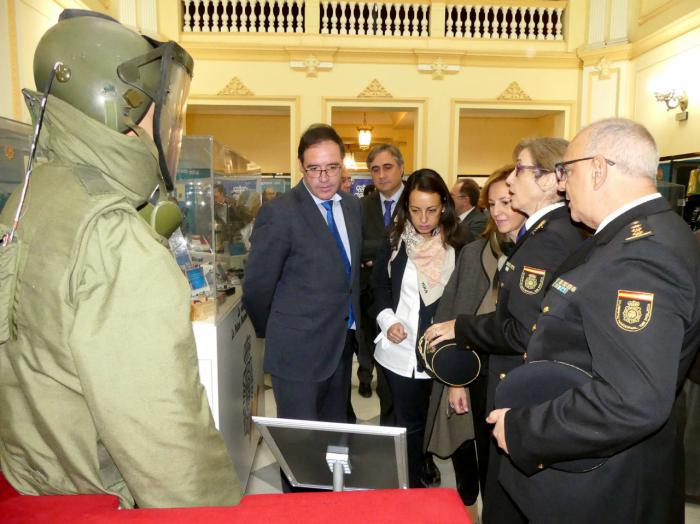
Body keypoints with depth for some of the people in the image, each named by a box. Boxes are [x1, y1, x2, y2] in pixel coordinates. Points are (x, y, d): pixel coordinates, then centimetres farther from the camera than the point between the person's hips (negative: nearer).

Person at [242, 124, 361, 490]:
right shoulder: (280, 212, -17)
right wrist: (276, 334, 0)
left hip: (342, 344, 7)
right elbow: (257, 286, -12)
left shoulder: (352, 206, 5)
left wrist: (354, 325, 13)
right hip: (299, 350, -7)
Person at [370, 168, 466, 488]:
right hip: (400, 351, 0)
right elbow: (379, 286, 6)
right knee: (409, 425, 12)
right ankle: (413, 486, 30)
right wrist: (388, 320, -9)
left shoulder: (456, 245, -4)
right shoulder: (394, 242, -1)